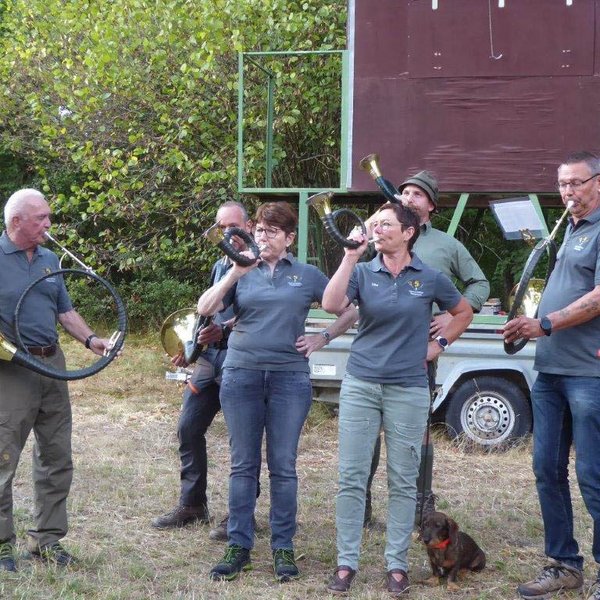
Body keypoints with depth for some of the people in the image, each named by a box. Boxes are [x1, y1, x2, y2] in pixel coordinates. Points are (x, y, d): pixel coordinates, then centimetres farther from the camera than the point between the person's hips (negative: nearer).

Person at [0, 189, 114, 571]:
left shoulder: (49, 260, 13)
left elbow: (66, 311, 18)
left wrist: (90, 339, 3)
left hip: (52, 366, 7)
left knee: (57, 459, 10)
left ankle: (47, 538, 20)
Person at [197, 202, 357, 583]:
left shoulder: (307, 275, 7)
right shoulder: (243, 273, 7)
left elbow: (350, 310, 13)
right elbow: (205, 308, -6)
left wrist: (323, 339, 3)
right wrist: (234, 273, -14)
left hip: (290, 378, -1)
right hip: (242, 375, 1)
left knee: (283, 466, 1)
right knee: (243, 465, 5)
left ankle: (283, 548, 10)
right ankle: (239, 546, 11)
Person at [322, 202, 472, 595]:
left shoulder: (430, 278, 1)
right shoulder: (363, 273, 1)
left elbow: (464, 313, 17)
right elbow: (332, 305, -17)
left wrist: (438, 345, 8)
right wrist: (350, 257, -19)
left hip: (409, 389, 0)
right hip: (361, 385, 1)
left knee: (403, 482, 4)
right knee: (352, 478, 0)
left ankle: (397, 565, 12)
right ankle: (347, 563, 8)